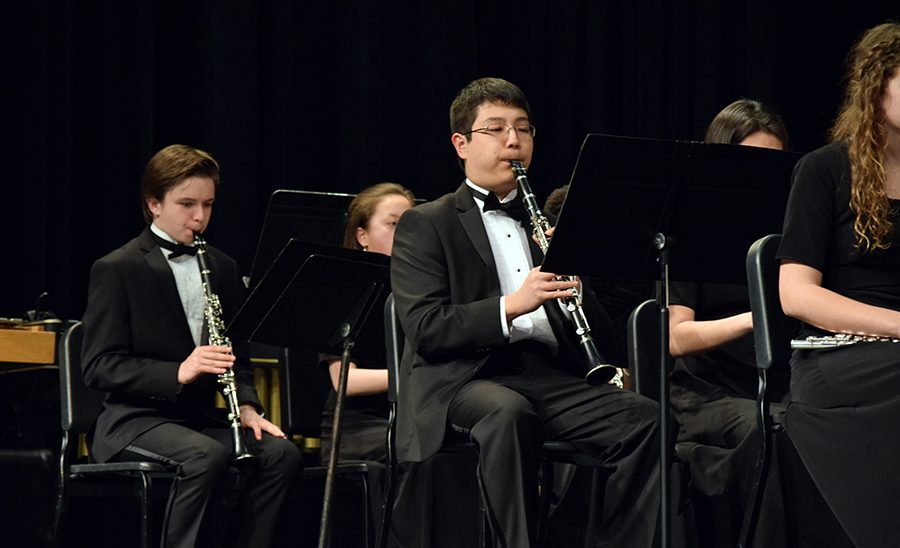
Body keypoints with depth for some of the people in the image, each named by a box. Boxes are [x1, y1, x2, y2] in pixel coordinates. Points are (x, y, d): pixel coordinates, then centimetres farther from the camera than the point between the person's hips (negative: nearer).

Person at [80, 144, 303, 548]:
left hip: (205, 416, 6)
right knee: (207, 456, -36)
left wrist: (246, 406, -1)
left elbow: (237, 355, 21)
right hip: (136, 418, -6)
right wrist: (177, 373, -24)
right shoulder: (116, 270, -3)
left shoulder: (221, 268, 15)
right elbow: (99, 366, -10)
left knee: (281, 453, -23)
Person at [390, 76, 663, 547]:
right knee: (508, 412, -39)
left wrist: (571, 283, -2)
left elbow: (599, 333, 19)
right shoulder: (425, 226, 9)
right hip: (465, 380, -4)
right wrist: (511, 306, -21)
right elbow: (424, 327, -7)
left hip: (552, 376, 4)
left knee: (642, 417, -24)